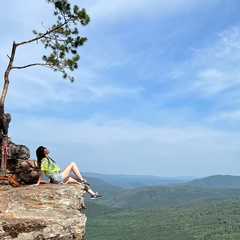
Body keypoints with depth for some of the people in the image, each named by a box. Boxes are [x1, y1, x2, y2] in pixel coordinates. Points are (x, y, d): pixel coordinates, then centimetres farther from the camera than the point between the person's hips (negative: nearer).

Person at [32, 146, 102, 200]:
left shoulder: (47, 159, 18)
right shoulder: (44, 160, -12)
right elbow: (42, 171, -20)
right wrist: (38, 183, -25)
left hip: (60, 178, 9)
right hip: (58, 178, -9)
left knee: (79, 181, 9)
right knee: (72, 164, -8)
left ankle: (93, 194, 12)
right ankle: (82, 180, -8)